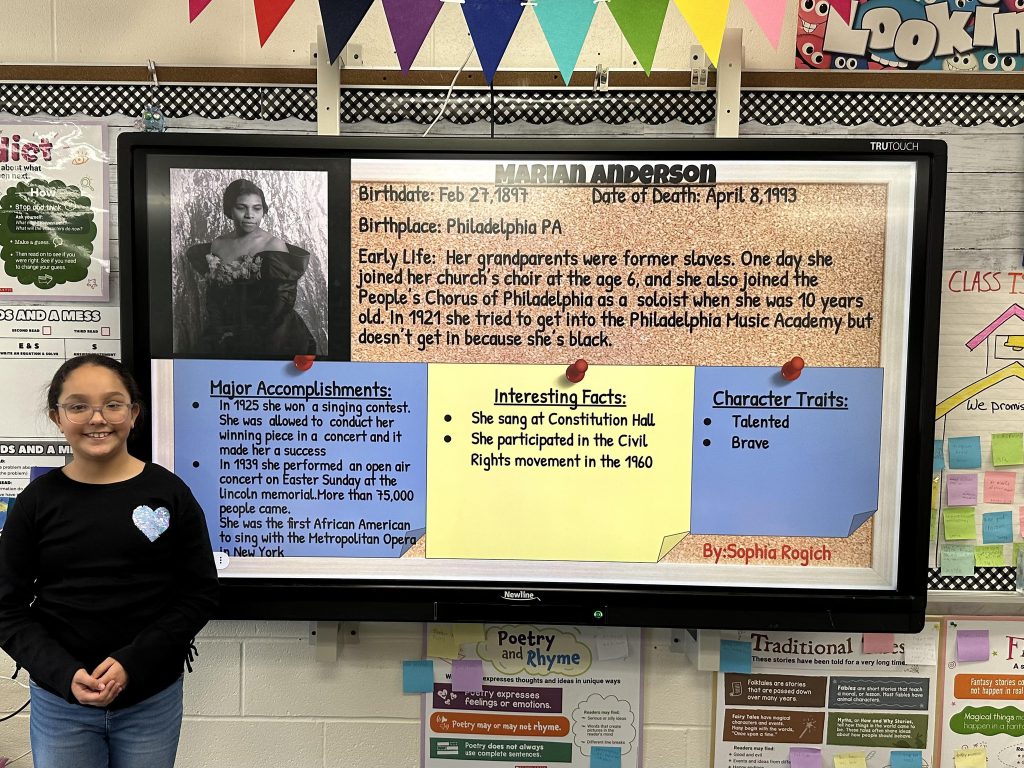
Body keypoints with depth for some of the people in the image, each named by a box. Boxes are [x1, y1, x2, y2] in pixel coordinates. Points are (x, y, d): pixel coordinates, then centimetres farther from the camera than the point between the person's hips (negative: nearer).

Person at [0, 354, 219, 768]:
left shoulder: (169, 492, -7)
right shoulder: (36, 502, -3)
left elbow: (200, 594, -5)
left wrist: (131, 664, -15)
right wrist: (65, 674, -13)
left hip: (152, 699, 0)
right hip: (59, 701, 1)